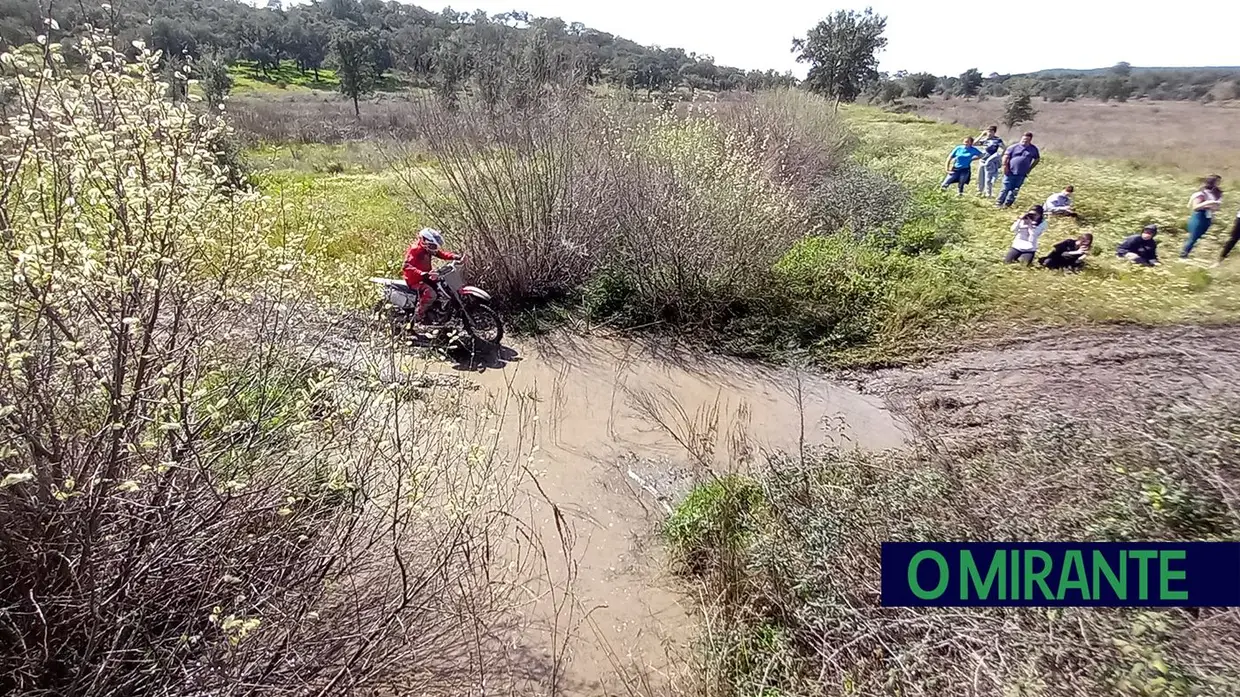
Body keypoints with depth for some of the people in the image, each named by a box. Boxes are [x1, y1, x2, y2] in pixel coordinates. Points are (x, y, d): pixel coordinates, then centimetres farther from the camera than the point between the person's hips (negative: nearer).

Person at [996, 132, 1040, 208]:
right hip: (1010, 172, -2)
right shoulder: (1014, 147, 2)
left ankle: (1007, 204, 9)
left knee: (1015, 190, 3)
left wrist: (1030, 168, 11)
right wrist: (1005, 166, -10)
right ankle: (999, 202, 6)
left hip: (1021, 174, 3)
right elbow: (1006, 156, -1)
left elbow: (1037, 159, 19)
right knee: (1006, 188, -3)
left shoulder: (1033, 149, 8)